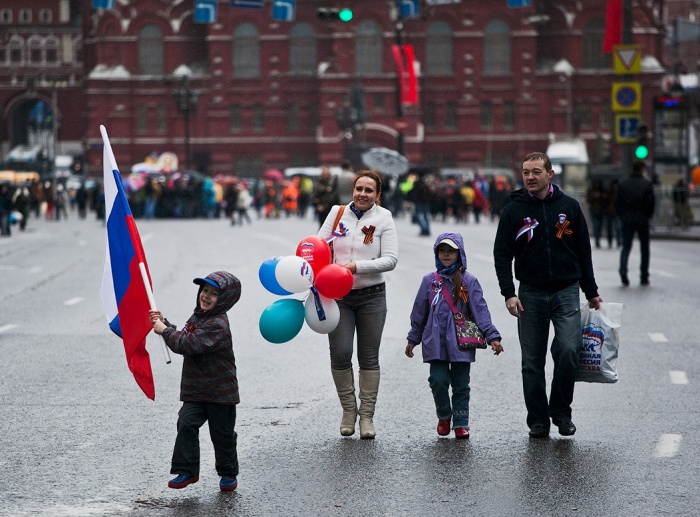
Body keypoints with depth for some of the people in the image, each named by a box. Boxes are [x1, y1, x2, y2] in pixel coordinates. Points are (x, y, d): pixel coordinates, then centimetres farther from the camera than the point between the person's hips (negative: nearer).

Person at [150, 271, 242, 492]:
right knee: (186, 424, -9)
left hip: (220, 391, -7)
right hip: (195, 389, 7)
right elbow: (183, 337, 19)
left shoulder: (218, 325, -22)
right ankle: (187, 471, -5)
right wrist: (164, 324, 6)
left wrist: (165, 331, -17)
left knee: (222, 433, 7)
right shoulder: (197, 317, 9)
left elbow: (188, 344, -28)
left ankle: (228, 473, 23)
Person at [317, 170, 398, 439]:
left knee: (369, 357, 5)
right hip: (338, 296, 1)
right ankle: (348, 409, 13)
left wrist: (356, 267, -21)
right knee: (340, 354, -6)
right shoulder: (337, 213, 3)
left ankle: (367, 416, 13)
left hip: (371, 296, -1)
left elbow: (390, 259, -10)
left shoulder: (383, 217, -3)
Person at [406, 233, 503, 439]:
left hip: (461, 343, -1)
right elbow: (419, 312, 14)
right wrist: (413, 339, 17)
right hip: (435, 343, 1)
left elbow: (480, 311, -2)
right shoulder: (430, 281, 6)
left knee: (461, 384, 3)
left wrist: (492, 336, -10)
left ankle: (461, 423, 13)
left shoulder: (469, 282, 1)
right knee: (438, 381, -8)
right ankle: (444, 416, 16)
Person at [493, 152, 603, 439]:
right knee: (532, 361, 2)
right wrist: (508, 293, -9)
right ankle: (538, 420, 11)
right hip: (530, 294, 0)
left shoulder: (569, 207, 5)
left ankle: (561, 410, 4)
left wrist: (591, 292, 12)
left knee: (568, 349, -14)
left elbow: (584, 251, 12)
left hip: (566, 291, 0)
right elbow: (502, 254, 2)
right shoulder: (514, 210, 2)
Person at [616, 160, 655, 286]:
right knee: (644, 248, 10)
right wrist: (648, 215, 7)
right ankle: (644, 277, 11)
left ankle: (623, 270, -21)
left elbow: (618, 202, 2)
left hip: (627, 220, 2)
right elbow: (651, 202, -8)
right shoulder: (647, 184, -6)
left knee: (626, 246, 5)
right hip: (642, 220, -2)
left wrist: (621, 216, 11)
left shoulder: (623, 184, 2)